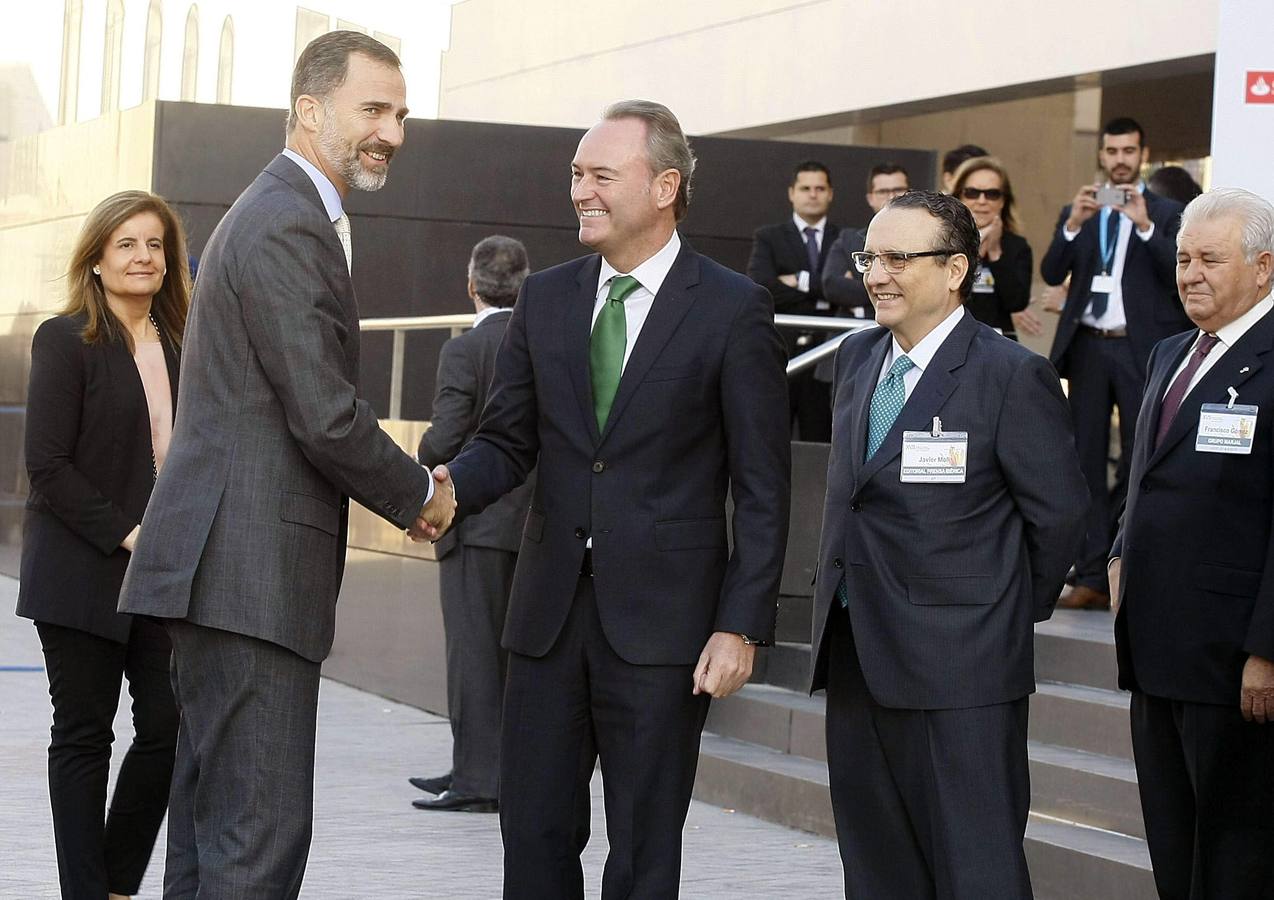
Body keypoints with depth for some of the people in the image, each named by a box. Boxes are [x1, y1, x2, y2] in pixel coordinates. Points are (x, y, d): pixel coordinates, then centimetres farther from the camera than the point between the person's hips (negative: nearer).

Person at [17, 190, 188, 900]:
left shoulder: (179, 347, 13)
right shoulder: (66, 340, -5)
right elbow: (48, 464, -11)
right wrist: (126, 535, -16)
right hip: (84, 570, -5)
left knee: (170, 727, 0)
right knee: (85, 734, 2)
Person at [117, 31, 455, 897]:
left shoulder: (276, 212, 20)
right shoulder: (289, 226, -14)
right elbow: (326, 418, -18)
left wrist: (405, 488, 11)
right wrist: (422, 494, -2)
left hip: (227, 566, 11)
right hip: (250, 570, -11)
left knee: (214, 823, 14)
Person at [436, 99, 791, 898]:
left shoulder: (733, 309, -4)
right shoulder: (546, 299, 10)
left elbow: (762, 486, -5)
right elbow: (508, 440, 11)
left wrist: (742, 625, -11)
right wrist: (452, 489, -12)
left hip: (662, 620, -4)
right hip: (550, 612, 4)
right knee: (534, 836, 8)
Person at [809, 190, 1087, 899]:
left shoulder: (1014, 376, -10)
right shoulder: (857, 358, 12)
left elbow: (1059, 513, -7)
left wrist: (1011, 615, 2)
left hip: (960, 669, -7)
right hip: (855, 656, 7)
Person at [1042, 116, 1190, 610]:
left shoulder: (1166, 213, 3)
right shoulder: (1077, 211, 12)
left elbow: (1179, 274, -9)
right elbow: (1052, 274, 1)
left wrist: (1146, 226, -20)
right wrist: (1073, 224, -13)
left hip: (1141, 349, -3)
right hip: (1088, 346, 3)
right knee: (1087, 463, 4)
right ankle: (1092, 578, 7)